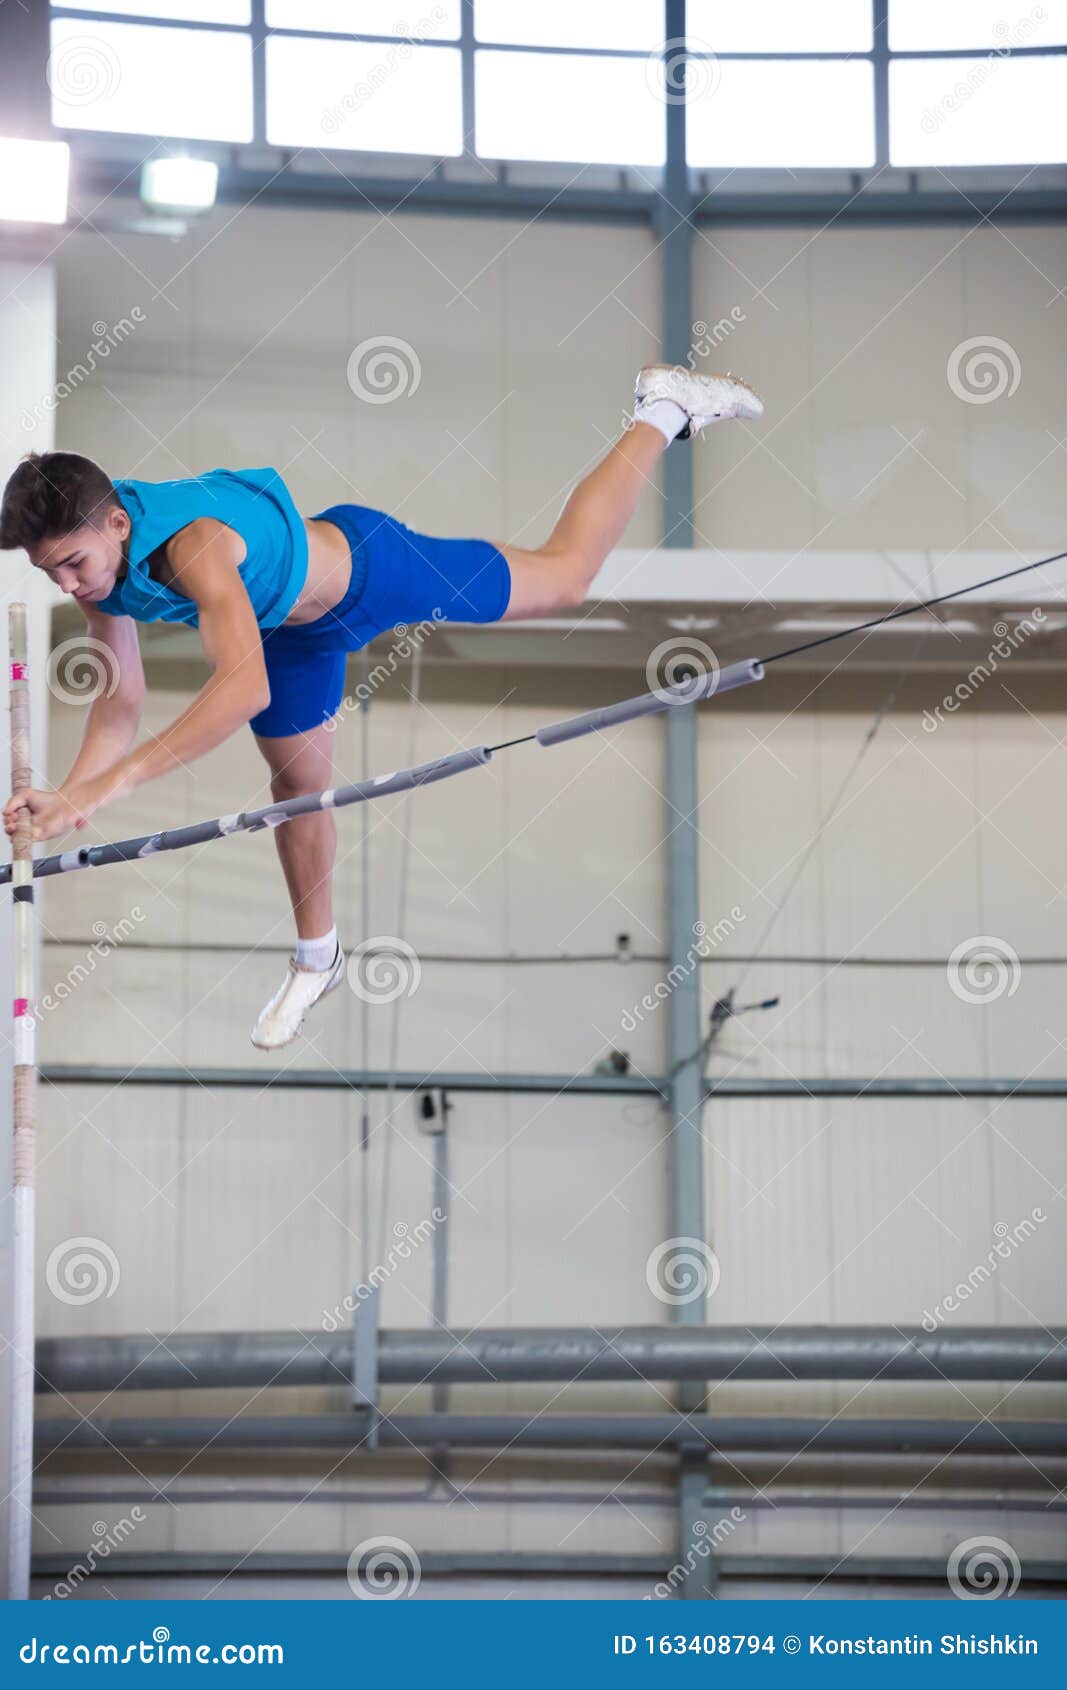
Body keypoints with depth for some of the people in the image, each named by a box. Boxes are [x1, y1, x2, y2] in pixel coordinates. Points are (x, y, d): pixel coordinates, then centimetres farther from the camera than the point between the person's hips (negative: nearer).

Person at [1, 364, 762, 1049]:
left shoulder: (190, 543, -47)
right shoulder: (95, 568, -22)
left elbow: (245, 686, -59)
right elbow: (121, 704, -14)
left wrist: (117, 780, -63)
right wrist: (70, 792, -32)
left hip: (368, 565, -6)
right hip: (293, 621, 6)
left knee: (565, 574, 15)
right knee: (297, 781, 18)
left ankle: (663, 412, 35)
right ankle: (317, 959, 40)